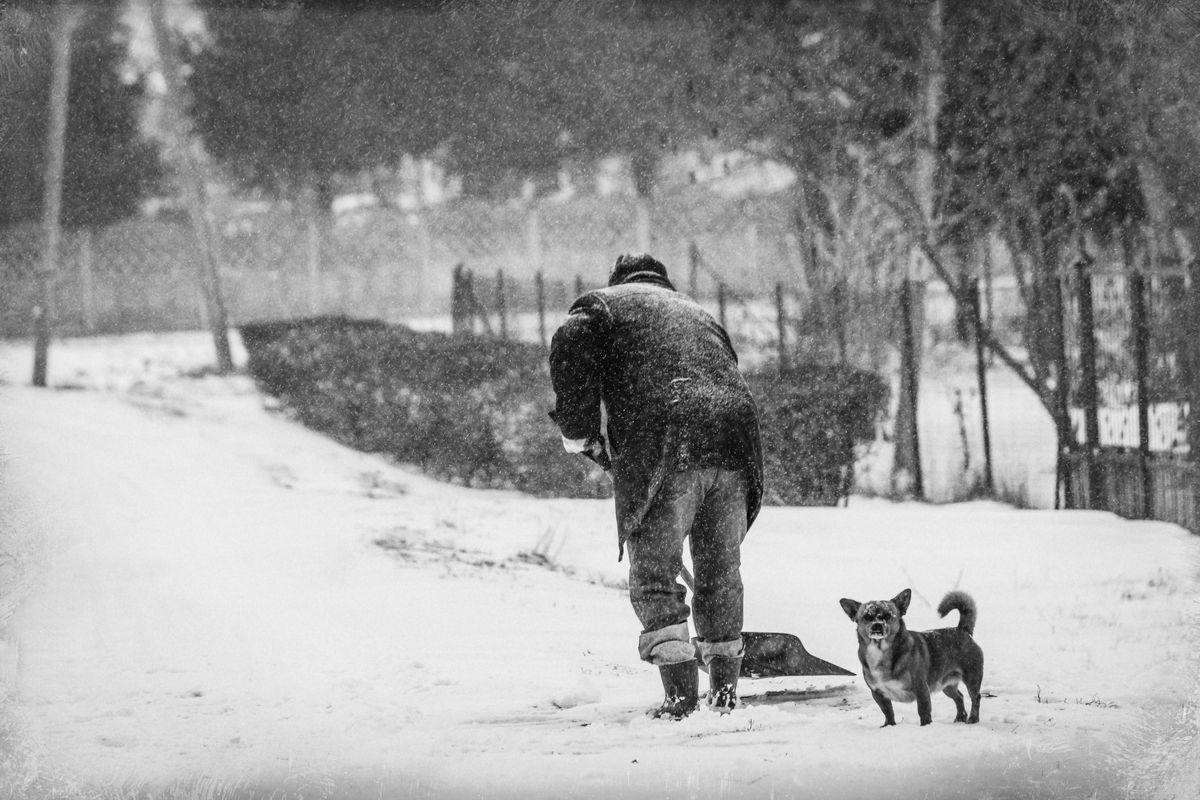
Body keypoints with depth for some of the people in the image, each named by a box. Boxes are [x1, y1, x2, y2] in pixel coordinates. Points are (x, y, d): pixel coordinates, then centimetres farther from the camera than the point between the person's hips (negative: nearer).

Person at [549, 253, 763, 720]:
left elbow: (569, 353, -2)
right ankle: (724, 693, 23)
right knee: (721, 574, 18)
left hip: (663, 451, -5)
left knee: (654, 578, 3)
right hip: (734, 445, 5)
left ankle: (681, 696, -7)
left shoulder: (603, 304, 18)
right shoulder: (699, 315, 35)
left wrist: (578, 432, 5)